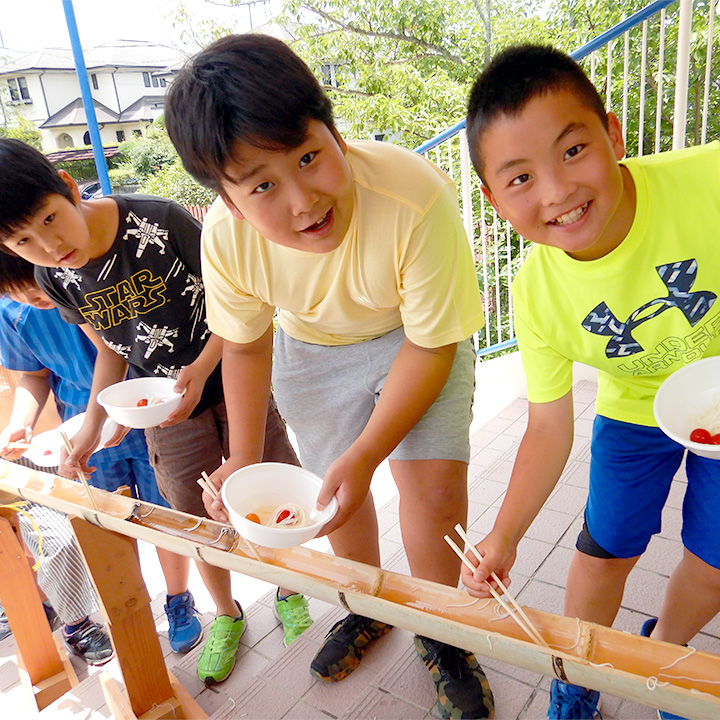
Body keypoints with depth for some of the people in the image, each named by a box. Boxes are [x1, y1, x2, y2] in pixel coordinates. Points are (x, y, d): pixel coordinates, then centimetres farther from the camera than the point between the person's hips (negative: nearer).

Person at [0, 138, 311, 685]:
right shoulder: (55, 278, -7)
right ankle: (226, 614, 38)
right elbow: (109, 348, 8)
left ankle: (289, 591, 36)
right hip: (166, 410, 3)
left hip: (231, 378, -2)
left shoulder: (160, 221, -22)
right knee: (200, 517, 12)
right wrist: (92, 428, 6)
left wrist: (201, 367, -23)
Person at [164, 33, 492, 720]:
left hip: (413, 335, -2)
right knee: (338, 488, 11)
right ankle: (368, 606, 41)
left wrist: (367, 451, -30)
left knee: (435, 485, -14)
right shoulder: (225, 235, -27)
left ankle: (436, 632, 17)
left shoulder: (417, 200, -39)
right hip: (311, 347, 3)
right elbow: (245, 342, -7)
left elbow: (430, 344, -26)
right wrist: (244, 456, -10)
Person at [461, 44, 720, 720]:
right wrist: (503, 538, -20)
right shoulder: (535, 294, -25)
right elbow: (550, 430, -15)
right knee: (602, 554, 7)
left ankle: (664, 647, 47)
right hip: (636, 410, 1)